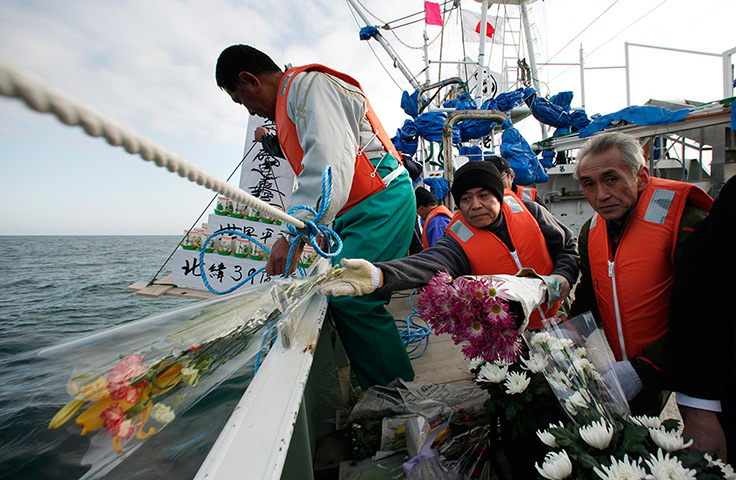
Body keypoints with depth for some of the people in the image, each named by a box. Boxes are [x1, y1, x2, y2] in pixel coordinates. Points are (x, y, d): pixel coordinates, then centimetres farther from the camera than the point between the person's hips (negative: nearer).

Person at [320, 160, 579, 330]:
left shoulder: (527, 209, -7)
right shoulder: (458, 241, -16)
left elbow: (569, 246, 5)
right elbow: (428, 264, -36)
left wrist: (562, 278, -15)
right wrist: (378, 275, -55)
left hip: (557, 316, 3)